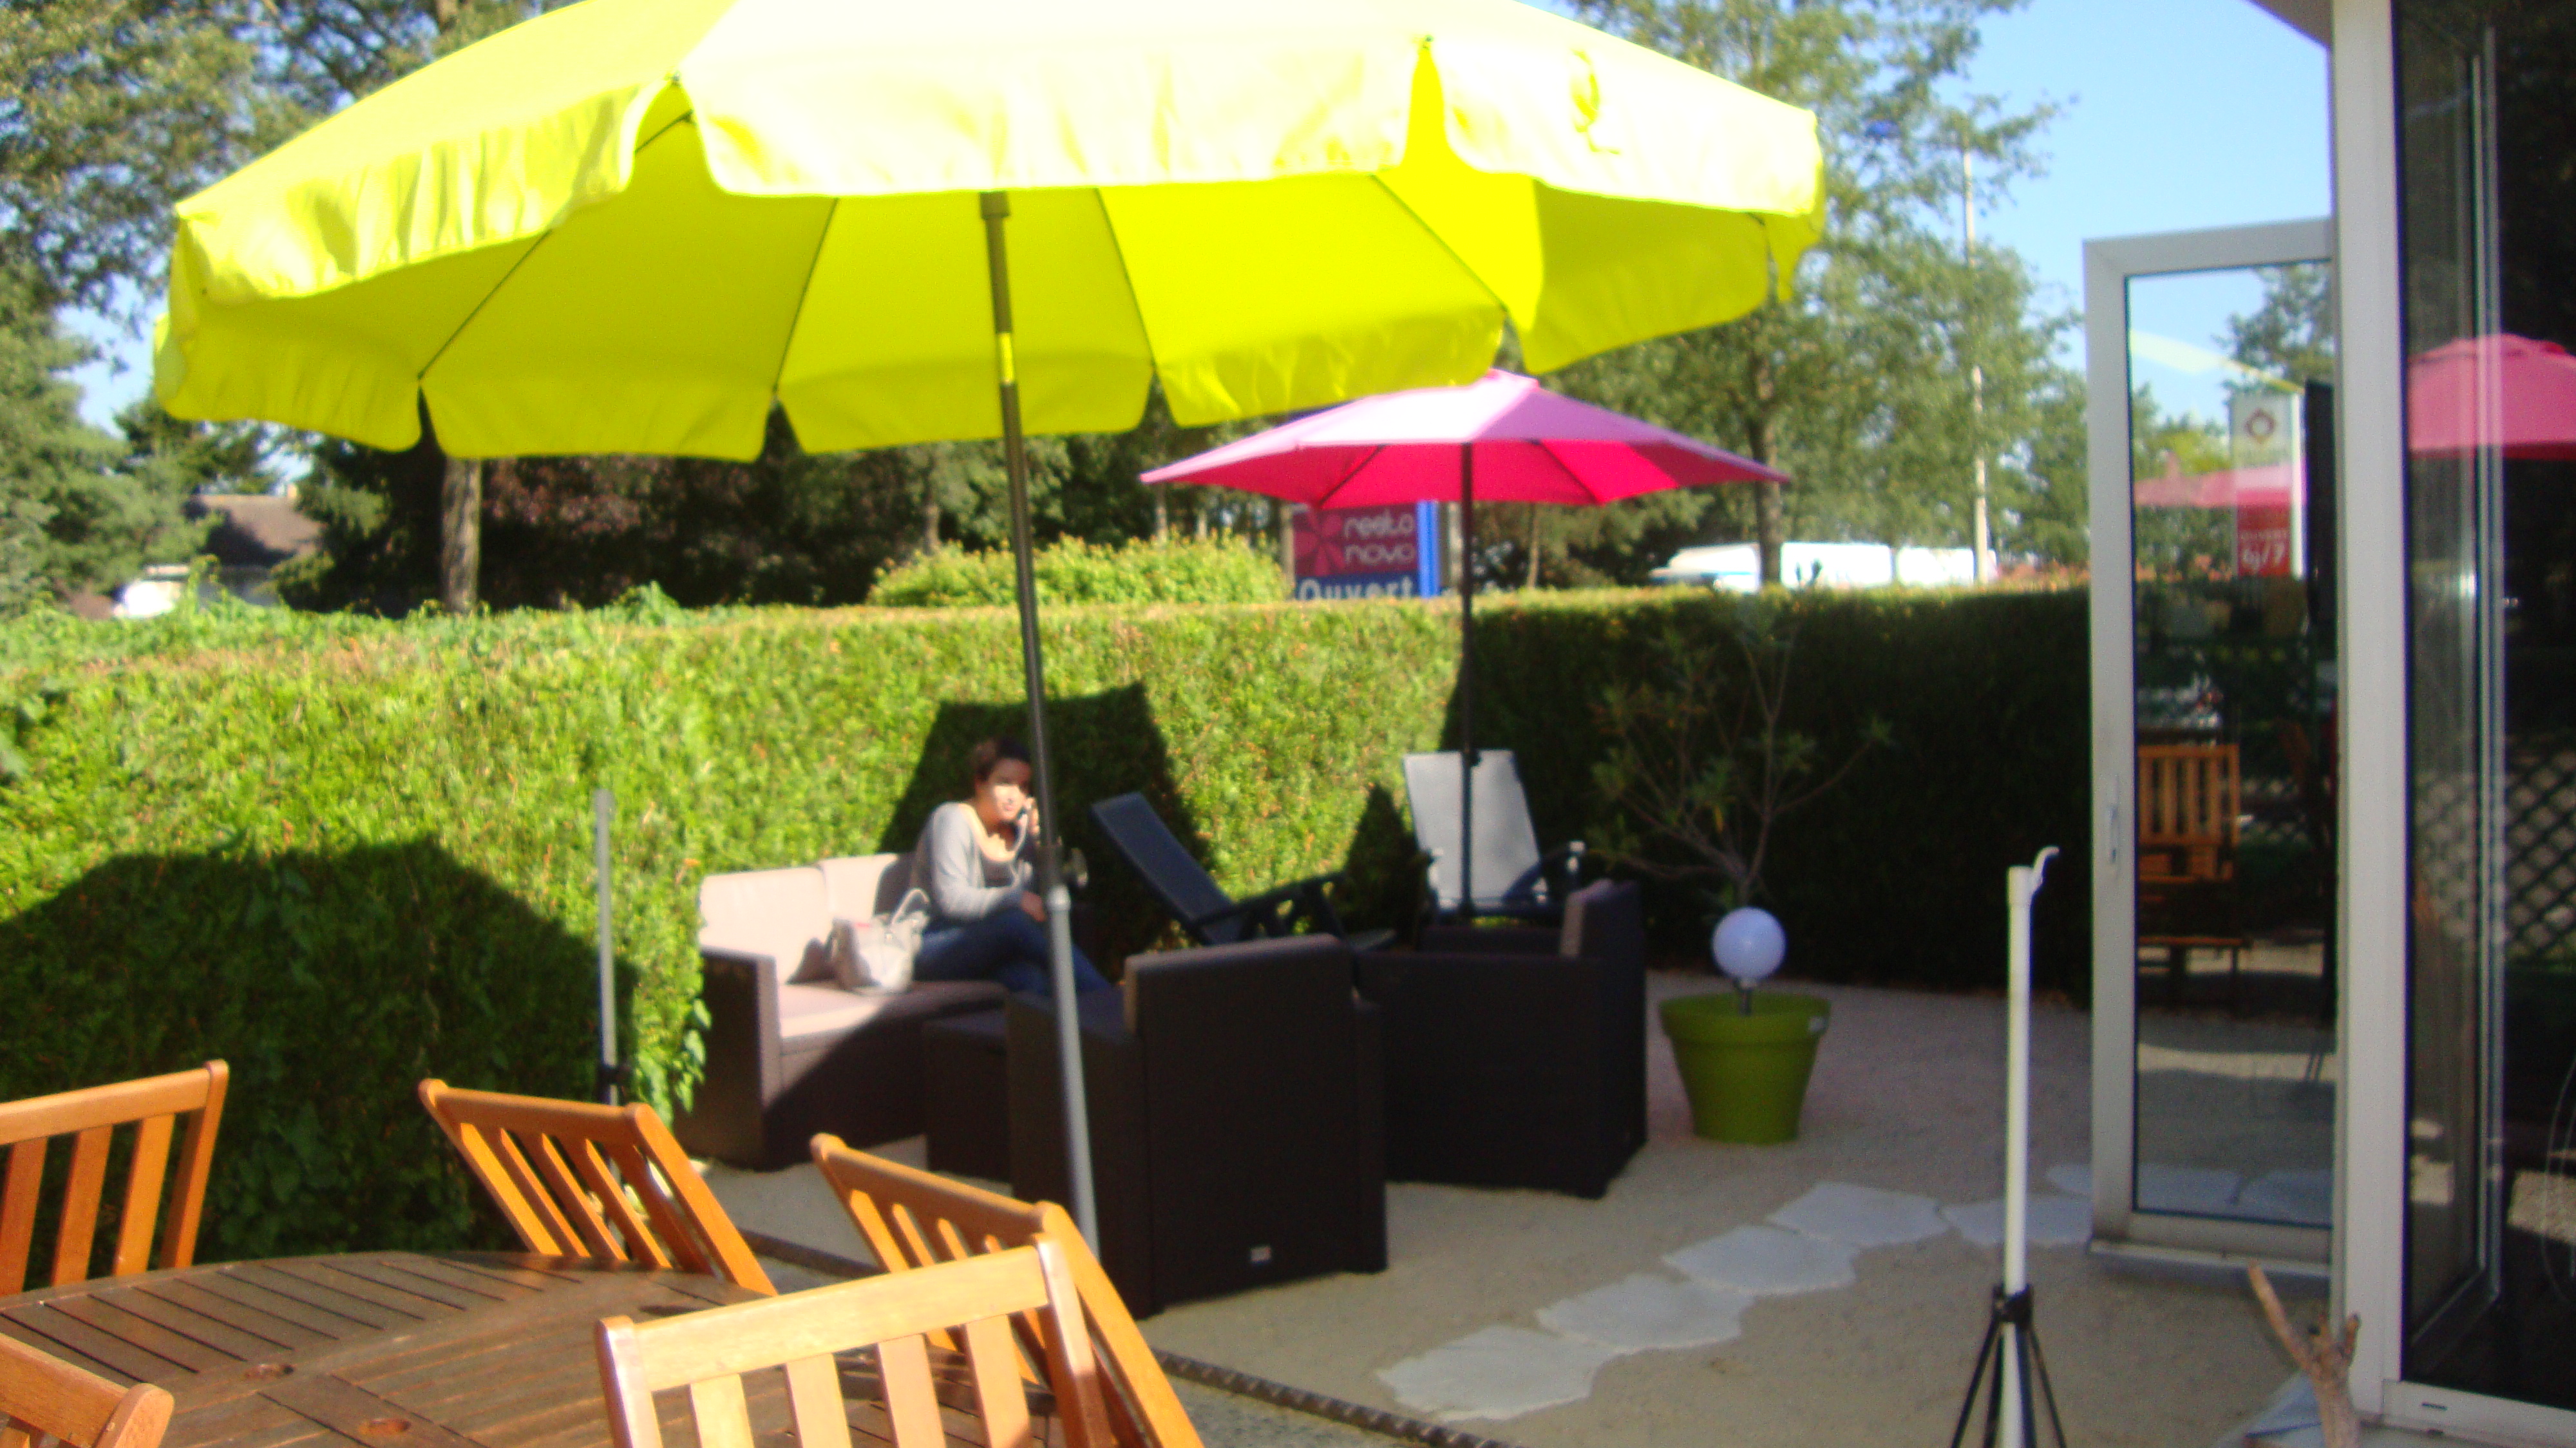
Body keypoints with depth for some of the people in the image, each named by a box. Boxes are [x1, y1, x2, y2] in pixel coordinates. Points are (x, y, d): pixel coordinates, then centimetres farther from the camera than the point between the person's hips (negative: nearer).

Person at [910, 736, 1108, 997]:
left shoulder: (1018, 827, 11)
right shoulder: (952, 821, -9)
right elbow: (951, 899, -21)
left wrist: (1040, 838, -9)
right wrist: (1017, 899, -30)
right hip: (935, 945, -6)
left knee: (1029, 975, -32)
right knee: (1017, 922, -34)